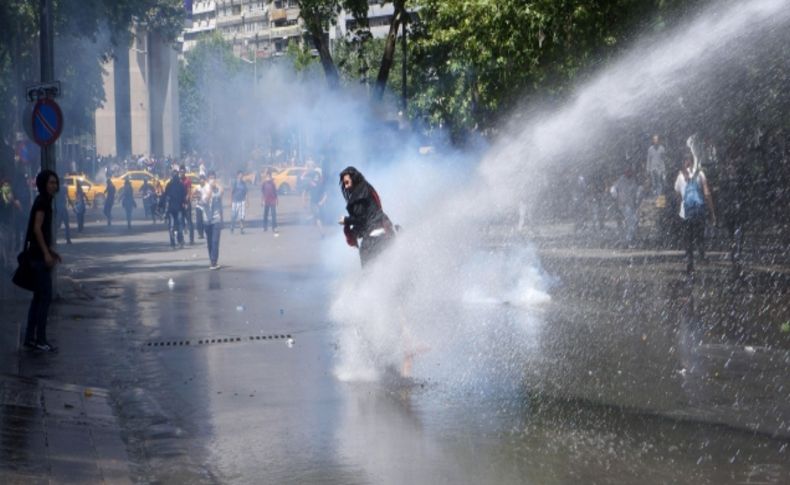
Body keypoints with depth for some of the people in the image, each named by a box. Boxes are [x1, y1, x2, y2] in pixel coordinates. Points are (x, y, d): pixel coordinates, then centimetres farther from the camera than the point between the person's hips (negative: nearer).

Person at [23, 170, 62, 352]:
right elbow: (37, 228, -20)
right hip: (39, 255, -10)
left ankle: (30, 337, 16)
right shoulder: (42, 202, -12)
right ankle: (40, 339, -6)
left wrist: (51, 251, 22)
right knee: (45, 296, -8)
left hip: (38, 255, 10)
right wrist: (46, 253, -23)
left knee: (38, 297, 13)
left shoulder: (44, 201, 16)